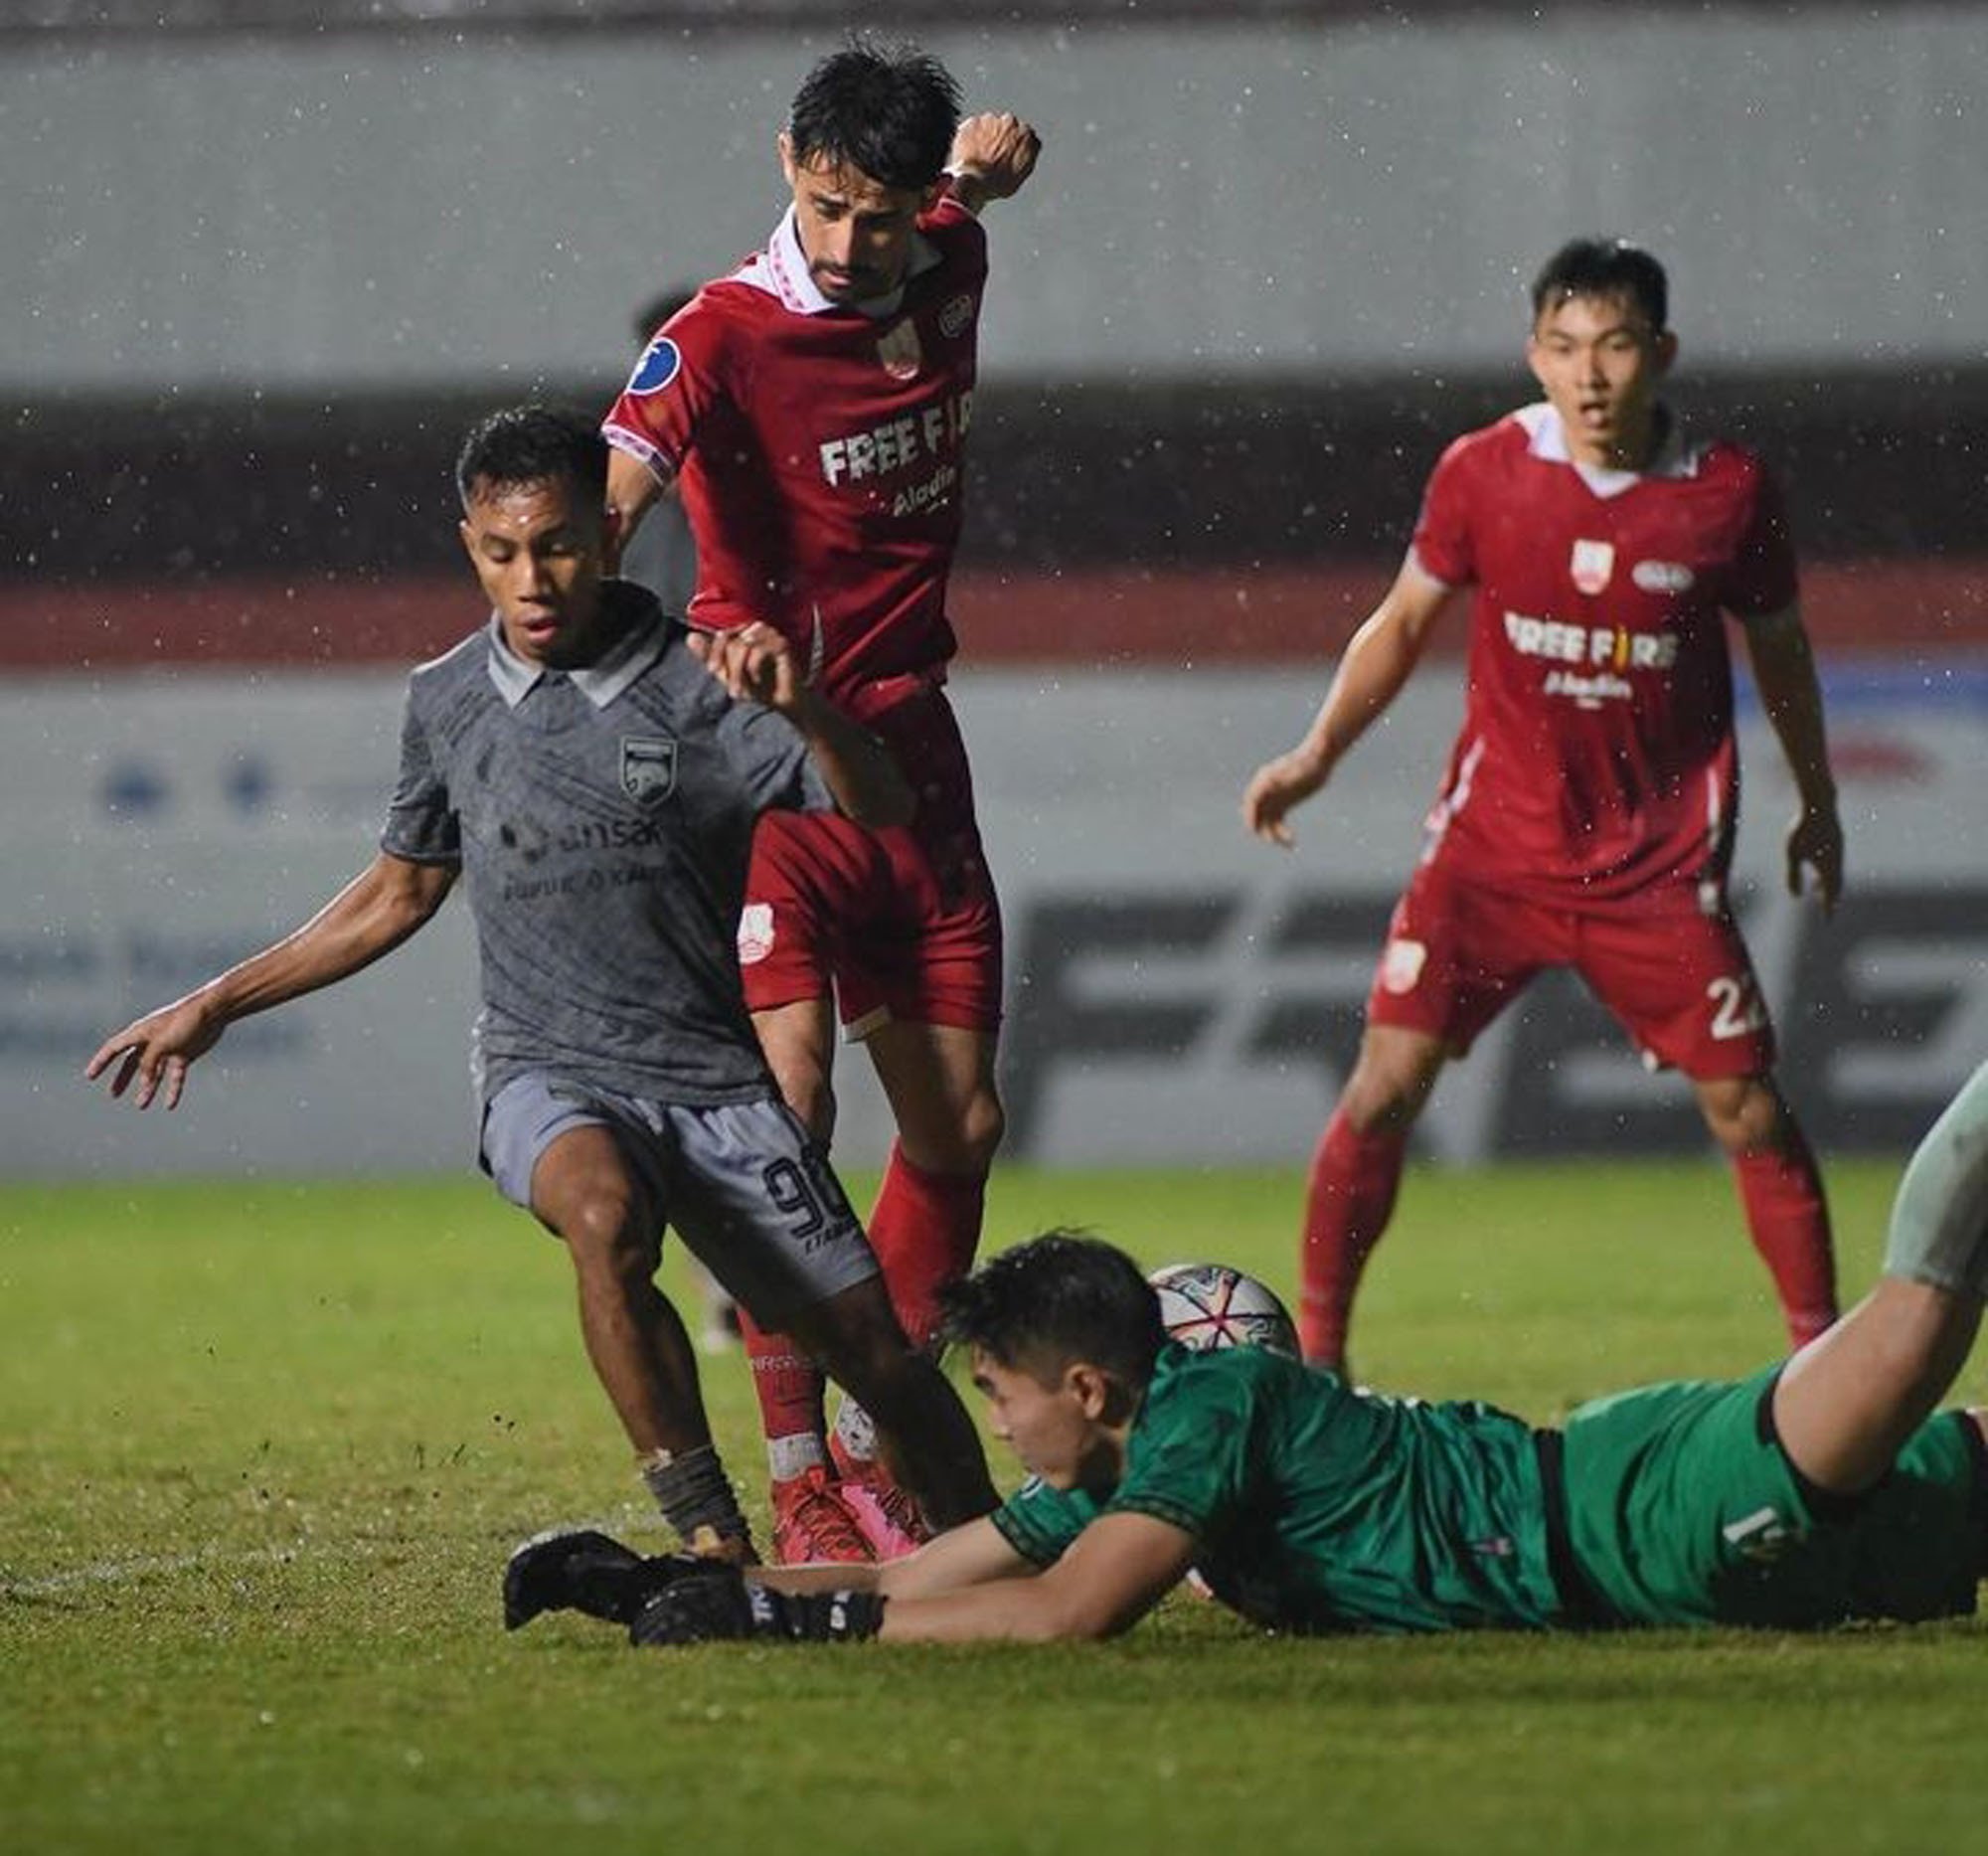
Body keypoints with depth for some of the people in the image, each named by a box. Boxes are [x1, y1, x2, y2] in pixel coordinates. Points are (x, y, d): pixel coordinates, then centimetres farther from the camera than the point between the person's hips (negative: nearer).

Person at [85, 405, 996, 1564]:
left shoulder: (698, 689, -4)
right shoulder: (448, 702, 7)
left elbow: (883, 812, -14)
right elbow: (401, 892, 22)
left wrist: (800, 707, -33)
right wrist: (216, 1007, 25)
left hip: (713, 1077, 0)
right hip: (550, 1075, 0)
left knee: (872, 1345, -3)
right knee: (606, 1212, -34)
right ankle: (715, 1545, -31)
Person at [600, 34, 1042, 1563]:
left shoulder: (947, 269, 2)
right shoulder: (726, 337, -17)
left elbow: (979, 174, 28)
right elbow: (610, 493, -33)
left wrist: (990, 156, 6)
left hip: (911, 758, 6)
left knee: (959, 1125, 8)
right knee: (788, 1102, -18)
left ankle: (878, 1449, 23)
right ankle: (798, 1493, -15)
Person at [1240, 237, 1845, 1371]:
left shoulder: (1729, 492, -8)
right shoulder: (1483, 472, -7)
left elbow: (1780, 648, 10)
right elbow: (1405, 621, 8)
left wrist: (1818, 805, 18)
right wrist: (1317, 755, 0)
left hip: (1662, 862, 0)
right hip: (1493, 840, 0)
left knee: (1749, 1110, -1)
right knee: (1386, 1085, -8)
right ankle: (1315, 1355, 3)